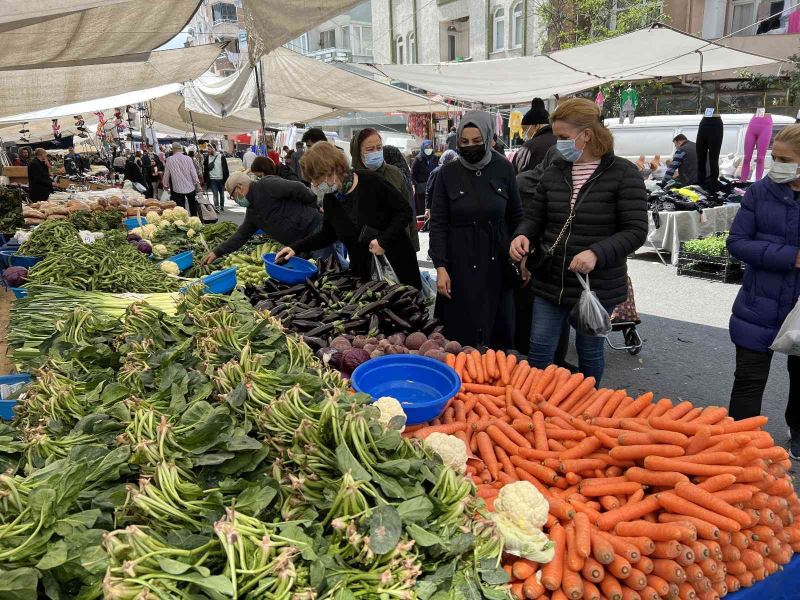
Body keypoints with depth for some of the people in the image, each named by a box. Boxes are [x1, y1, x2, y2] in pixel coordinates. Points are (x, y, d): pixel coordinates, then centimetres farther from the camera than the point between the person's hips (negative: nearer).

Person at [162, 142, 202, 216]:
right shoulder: (188, 158, -5)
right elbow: (193, 172, -4)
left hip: (178, 188, -1)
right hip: (190, 187, 1)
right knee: (193, 210, 12)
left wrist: (165, 185, 17)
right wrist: (197, 184, 4)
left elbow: (166, 174, 3)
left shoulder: (169, 160, -4)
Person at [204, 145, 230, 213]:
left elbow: (225, 168, -3)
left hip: (221, 179, -1)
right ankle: (216, 207, -6)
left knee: (222, 194, 12)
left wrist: (226, 178, -7)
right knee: (215, 194, -5)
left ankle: (222, 207, 25)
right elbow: (205, 168, 7)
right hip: (212, 179, 1)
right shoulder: (208, 157, 4)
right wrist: (205, 179, 2)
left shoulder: (221, 156, -4)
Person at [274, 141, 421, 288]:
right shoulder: (329, 198, -1)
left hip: (396, 262, -4)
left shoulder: (371, 181, -19)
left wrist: (384, 241, -22)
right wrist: (296, 247, 1)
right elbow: (328, 234, 12)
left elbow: (405, 211, -13)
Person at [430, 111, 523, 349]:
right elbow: (438, 223, -2)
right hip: (460, 263, -1)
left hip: (496, 262, 1)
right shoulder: (448, 173, -2)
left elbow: (516, 217, 8)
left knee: (499, 329, 7)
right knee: (461, 332, 2)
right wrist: (440, 267, -9)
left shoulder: (503, 169, 1)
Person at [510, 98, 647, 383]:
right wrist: (523, 235, -12)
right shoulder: (554, 171, 4)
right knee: (539, 351, 6)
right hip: (550, 281, 4)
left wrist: (597, 253, -28)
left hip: (598, 286, -3)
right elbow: (535, 216, 11)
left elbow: (635, 231, -13)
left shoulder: (623, 174, -10)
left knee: (589, 355, 14)